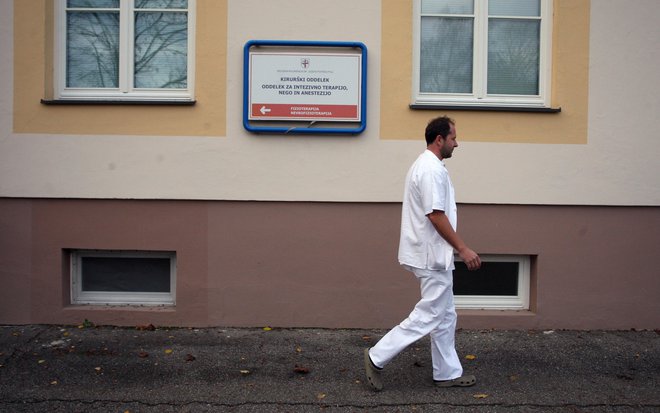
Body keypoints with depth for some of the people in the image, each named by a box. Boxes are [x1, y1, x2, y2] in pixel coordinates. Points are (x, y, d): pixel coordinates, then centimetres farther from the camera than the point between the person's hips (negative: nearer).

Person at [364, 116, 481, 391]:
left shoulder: (426, 165, 15)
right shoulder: (432, 169, -18)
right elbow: (436, 215, -23)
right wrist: (463, 249, -18)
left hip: (432, 255, 11)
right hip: (433, 257, -11)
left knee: (444, 317, 15)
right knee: (428, 316, -4)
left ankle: (448, 373, 23)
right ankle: (376, 358, 2)